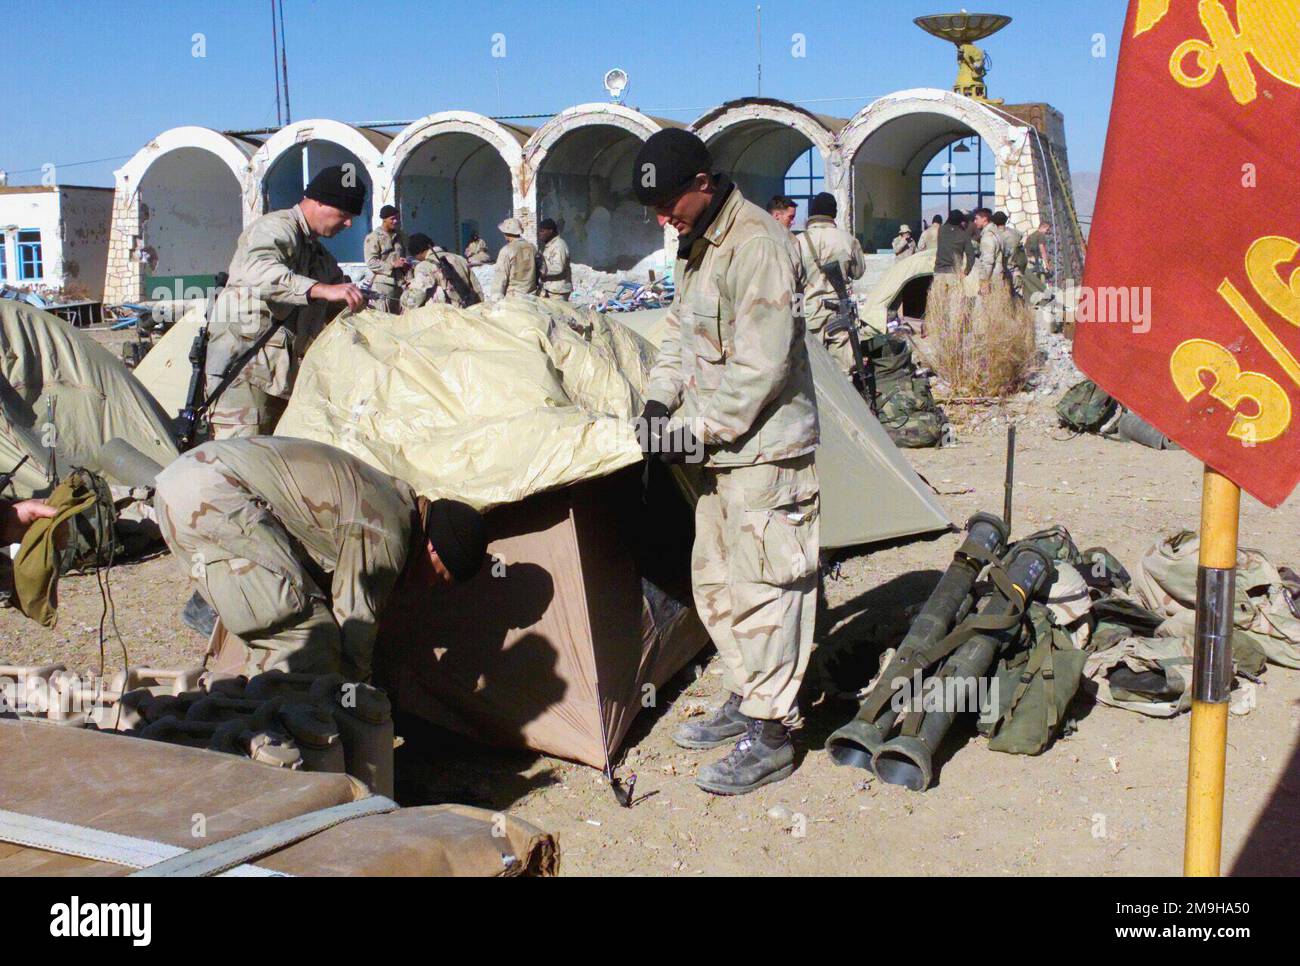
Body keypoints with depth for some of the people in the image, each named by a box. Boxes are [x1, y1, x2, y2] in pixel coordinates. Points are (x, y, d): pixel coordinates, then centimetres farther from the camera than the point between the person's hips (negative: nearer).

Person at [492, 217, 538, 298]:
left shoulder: (506, 250, -13)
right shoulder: (532, 247, 4)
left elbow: (501, 276, -12)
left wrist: (497, 297, -9)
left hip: (513, 296, -5)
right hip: (532, 294, 5)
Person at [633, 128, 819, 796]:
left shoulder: (754, 241, -18)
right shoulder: (696, 247, 12)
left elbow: (761, 362, -22)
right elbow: (680, 332, 21)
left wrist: (702, 429, -18)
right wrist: (659, 400, 7)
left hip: (766, 446, -10)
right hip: (718, 447, 10)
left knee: (764, 585, -5)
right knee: (715, 579, 16)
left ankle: (769, 737, 3)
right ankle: (744, 700, 31)